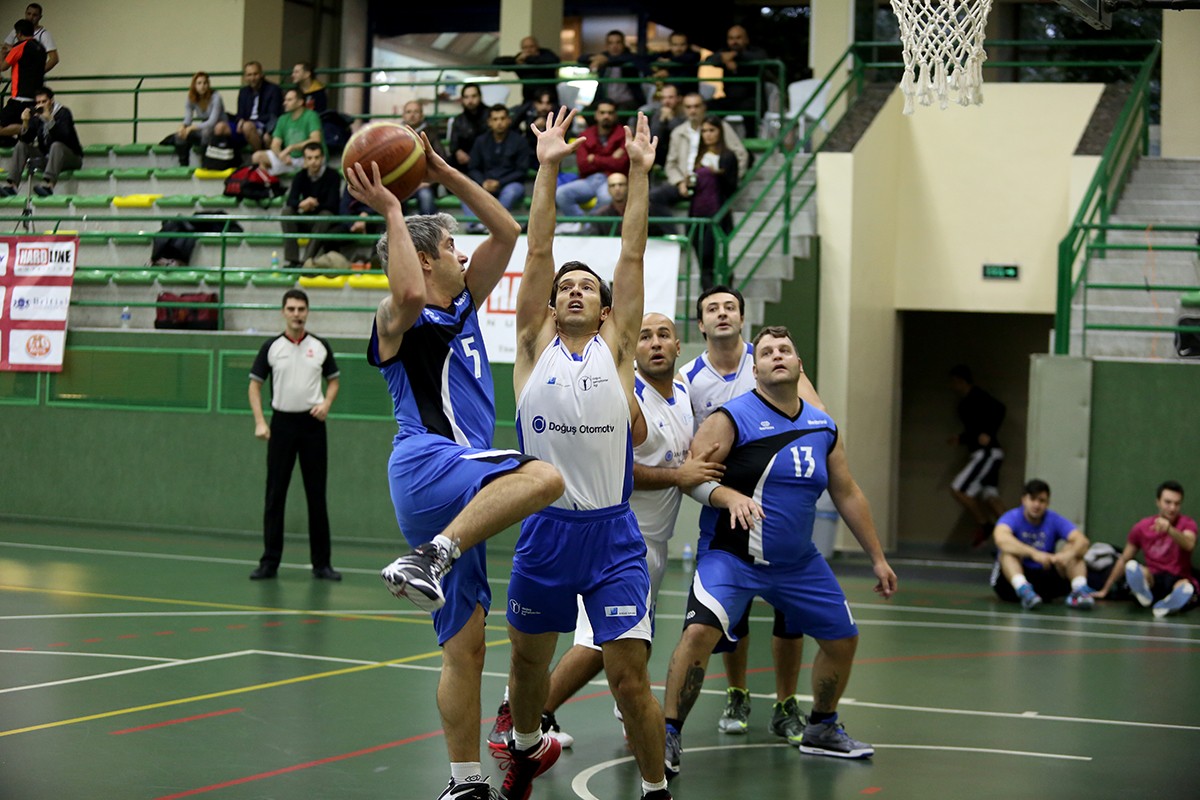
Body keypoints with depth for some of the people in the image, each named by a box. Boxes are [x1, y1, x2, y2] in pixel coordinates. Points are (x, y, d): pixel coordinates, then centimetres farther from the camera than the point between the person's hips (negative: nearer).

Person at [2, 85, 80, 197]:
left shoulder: (63, 112, -10)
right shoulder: (36, 117, 2)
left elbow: (63, 136, -28)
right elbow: (26, 140, -5)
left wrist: (49, 119, -39)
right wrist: (25, 123, -21)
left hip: (71, 157, -5)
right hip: (46, 156, 5)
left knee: (56, 145, -36)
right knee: (21, 145, -8)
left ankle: (48, 185, -58)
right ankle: (11, 185, -22)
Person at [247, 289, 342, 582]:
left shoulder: (320, 346, 4)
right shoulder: (271, 347, 2)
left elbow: (333, 380, 13)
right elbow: (255, 384, 4)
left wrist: (326, 404, -7)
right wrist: (260, 422, -7)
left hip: (312, 425, 1)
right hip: (282, 423, 0)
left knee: (317, 495, 2)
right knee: (275, 495, 0)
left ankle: (321, 563, 8)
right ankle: (270, 562, 5)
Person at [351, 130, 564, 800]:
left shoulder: (464, 306, 23)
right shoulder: (400, 320, 1)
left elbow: (508, 233, 24)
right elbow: (409, 293, -25)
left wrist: (445, 174, 18)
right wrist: (390, 210, -16)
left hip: (459, 486, 8)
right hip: (428, 463, -8)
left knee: (466, 646, 6)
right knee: (543, 476, -33)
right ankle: (428, 558, -36)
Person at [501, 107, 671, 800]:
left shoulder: (616, 348, 5)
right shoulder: (535, 345, 6)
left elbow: (633, 256, 2)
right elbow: (539, 251, 0)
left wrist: (640, 172, 0)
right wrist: (548, 169, -3)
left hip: (612, 535, -2)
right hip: (544, 531, 2)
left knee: (630, 674, -8)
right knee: (529, 658, 17)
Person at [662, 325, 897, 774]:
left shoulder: (823, 427, 6)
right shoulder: (733, 417, -11)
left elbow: (847, 494, 14)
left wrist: (877, 558, 15)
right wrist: (729, 496, -34)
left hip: (797, 563, 6)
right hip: (732, 556, -6)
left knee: (843, 638, 11)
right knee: (700, 631, -26)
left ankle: (821, 729, 34)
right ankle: (668, 736, -14)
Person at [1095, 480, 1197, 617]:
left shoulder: (1187, 524, 0)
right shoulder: (1141, 527, 7)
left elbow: (1189, 545, -24)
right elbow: (1124, 560, 17)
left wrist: (1169, 529, -44)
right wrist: (1105, 590, 18)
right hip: (1153, 581, 1)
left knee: (1186, 586, -39)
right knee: (1132, 566, -33)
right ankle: (1145, 594, -59)